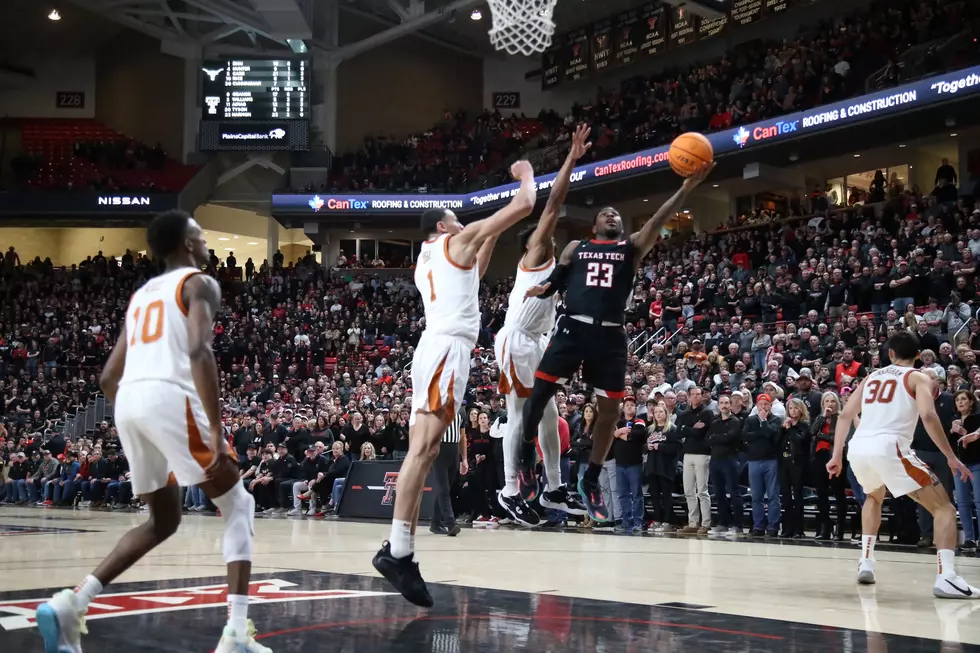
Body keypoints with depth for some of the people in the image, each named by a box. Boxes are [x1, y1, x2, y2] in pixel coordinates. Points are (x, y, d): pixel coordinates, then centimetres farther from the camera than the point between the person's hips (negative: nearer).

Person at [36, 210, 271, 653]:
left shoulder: (141, 295, 29)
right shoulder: (199, 283, 6)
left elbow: (108, 377, 26)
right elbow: (199, 351, -13)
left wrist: (134, 425, 36)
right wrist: (216, 429, -17)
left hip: (128, 401, 7)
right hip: (170, 398, -7)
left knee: (164, 521, 22)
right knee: (237, 507, 7)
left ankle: (70, 605, 8)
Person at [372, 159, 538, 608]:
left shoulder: (425, 259, 28)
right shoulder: (457, 240, 7)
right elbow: (524, 205, 5)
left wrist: (491, 237, 43)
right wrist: (526, 173, 23)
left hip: (436, 348, 9)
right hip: (447, 348, -9)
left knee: (423, 452, 4)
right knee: (423, 448, -18)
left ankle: (398, 550, 0)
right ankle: (398, 550, -26)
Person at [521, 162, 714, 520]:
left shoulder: (632, 246, 14)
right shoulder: (575, 248, 17)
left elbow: (657, 220, -1)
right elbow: (555, 281, 16)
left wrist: (687, 187, -17)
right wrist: (540, 289, -10)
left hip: (610, 335, 1)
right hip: (574, 327, -1)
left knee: (609, 409, 2)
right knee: (540, 390, -7)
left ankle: (590, 481, 17)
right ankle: (525, 451, 17)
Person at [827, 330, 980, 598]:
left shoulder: (872, 376, 26)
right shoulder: (919, 377, 10)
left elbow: (845, 415, 22)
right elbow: (928, 416, -8)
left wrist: (837, 456, 26)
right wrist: (951, 457, -3)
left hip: (858, 448, 6)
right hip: (888, 448, -5)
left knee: (874, 497, 37)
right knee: (943, 507, 4)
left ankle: (866, 562, 26)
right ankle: (945, 578, -15)